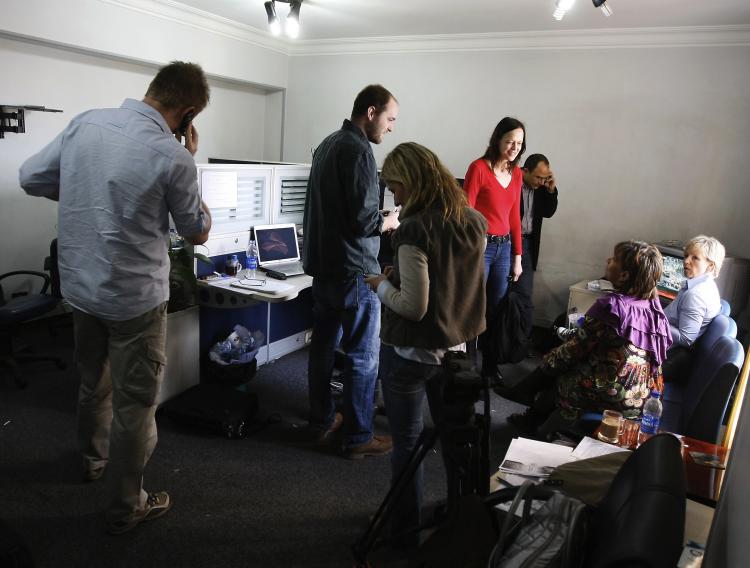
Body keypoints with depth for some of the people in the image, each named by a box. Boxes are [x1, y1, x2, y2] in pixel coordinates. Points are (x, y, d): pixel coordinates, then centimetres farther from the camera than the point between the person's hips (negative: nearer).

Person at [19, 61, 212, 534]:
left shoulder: (86, 122, -2)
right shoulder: (171, 156, -20)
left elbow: (31, 178, 8)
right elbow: (198, 233, -6)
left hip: (79, 284, 7)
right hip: (134, 297, -7)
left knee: (94, 382, 27)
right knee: (135, 403, 9)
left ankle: (95, 458, 50)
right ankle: (127, 506, 24)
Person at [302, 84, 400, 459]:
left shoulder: (327, 144, 12)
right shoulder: (358, 150, -17)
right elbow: (364, 220, -22)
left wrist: (377, 217, 14)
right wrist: (389, 223, -3)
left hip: (322, 265, 10)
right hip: (353, 270, -9)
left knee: (323, 346, 16)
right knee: (363, 357, 1)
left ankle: (322, 422, 29)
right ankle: (358, 438, 11)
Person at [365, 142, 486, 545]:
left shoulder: (414, 230, -23)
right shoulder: (475, 223, -1)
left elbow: (413, 307, -23)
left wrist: (381, 285, -6)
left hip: (409, 354, -6)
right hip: (455, 349, 7)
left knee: (407, 442, 11)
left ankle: (407, 528, 26)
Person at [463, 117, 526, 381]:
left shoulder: (517, 173, 10)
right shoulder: (479, 168, -10)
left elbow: (515, 216, 15)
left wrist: (518, 256, 14)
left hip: (504, 246, 6)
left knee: (497, 309, 12)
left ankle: (490, 367, 25)